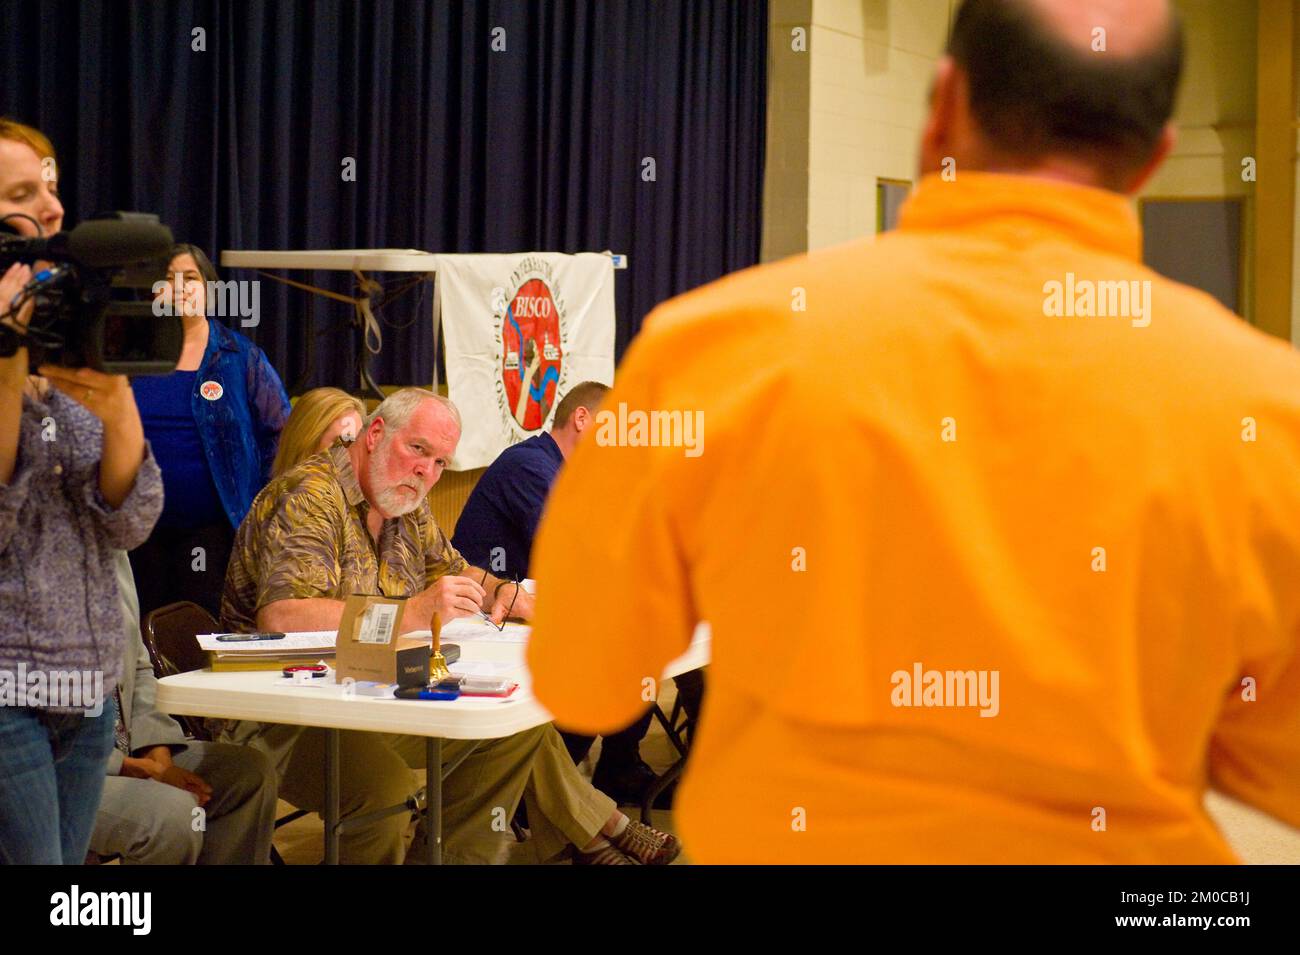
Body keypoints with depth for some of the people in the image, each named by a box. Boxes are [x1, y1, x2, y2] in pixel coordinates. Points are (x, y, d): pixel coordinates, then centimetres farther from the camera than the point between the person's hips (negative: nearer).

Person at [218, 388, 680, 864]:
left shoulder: (406, 505, 10)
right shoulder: (308, 498, -18)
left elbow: (451, 571, 27)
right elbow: (280, 617, -33)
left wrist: (504, 592, 4)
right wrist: (412, 614, -35)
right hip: (283, 714, -9)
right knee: (383, 784, -36)